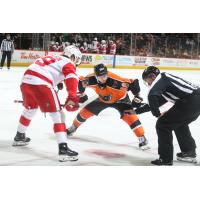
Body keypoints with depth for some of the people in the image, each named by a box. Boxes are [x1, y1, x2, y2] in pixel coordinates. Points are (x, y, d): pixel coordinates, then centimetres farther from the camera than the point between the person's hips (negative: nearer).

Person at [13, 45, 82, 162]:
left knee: (30, 108, 32)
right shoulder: (68, 63, 8)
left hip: (26, 80, 8)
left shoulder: (53, 59, 31)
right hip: (40, 83, -8)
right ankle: (63, 149, -14)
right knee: (58, 115, -5)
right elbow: (71, 77, -12)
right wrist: (72, 97, -23)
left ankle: (19, 137, 49)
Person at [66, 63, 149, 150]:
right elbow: (81, 81, -6)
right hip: (102, 99, 4)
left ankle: (142, 139, -20)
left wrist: (136, 95, -28)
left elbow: (133, 83, -34)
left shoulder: (115, 80, -41)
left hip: (120, 98, -4)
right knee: (85, 111, 5)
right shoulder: (91, 79, -29)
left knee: (129, 116, -25)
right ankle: (72, 128, 32)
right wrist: (81, 93, 2)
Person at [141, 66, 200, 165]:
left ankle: (166, 159, 5)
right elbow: (156, 101, 32)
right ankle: (189, 152, 40)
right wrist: (137, 111, 34)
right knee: (180, 123, 33)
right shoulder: (165, 80, 25)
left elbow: (152, 96, -22)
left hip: (190, 102, -10)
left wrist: (157, 114, -7)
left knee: (162, 125, 2)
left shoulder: (160, 79, -3)